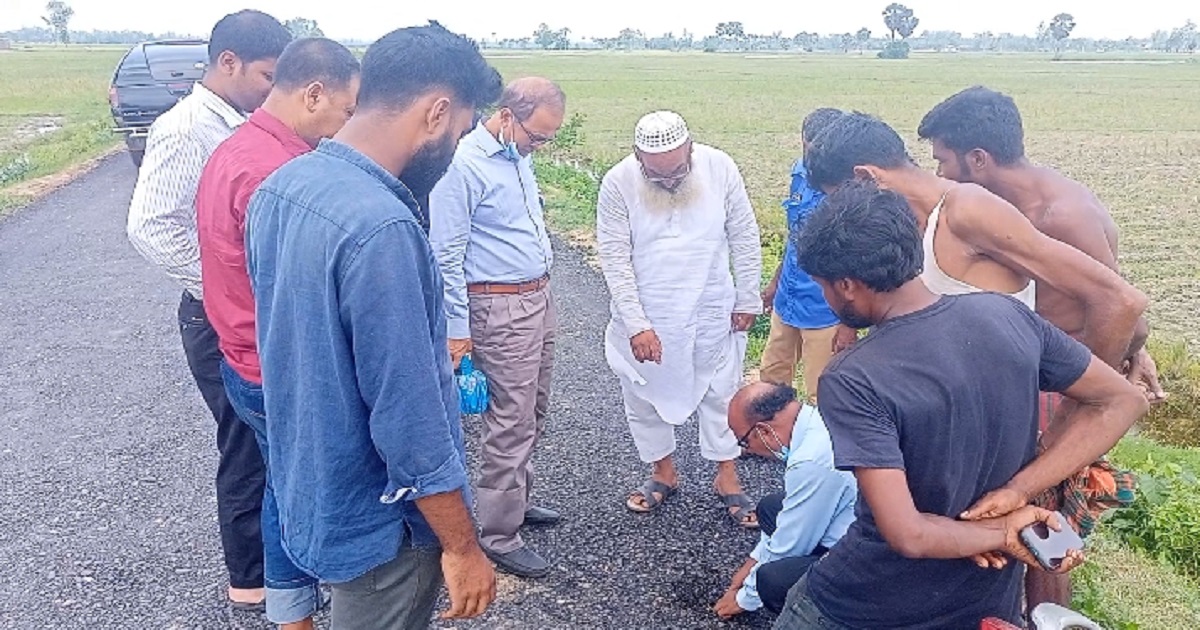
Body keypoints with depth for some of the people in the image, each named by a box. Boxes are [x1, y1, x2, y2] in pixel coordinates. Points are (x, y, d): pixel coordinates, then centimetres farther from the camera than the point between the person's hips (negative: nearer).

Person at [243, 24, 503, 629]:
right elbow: (409, 420, -28)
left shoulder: (279, 187, -2)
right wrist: (463, 548, -15)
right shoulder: (380, 227, -32)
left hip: (309, 486, 8)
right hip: (376, 518, -8)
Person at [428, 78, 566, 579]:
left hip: (538, 299, 9)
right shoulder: (463, 165, -18)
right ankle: (498, 535, 10)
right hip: (500, 309, -9)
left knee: (533, 412, 17)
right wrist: (457, 328, -16)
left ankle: (516, 500, 34)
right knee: (511, 422, -3)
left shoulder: (518, 156, 9)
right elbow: (447, 255, -17)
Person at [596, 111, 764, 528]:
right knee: (643, 394, 12)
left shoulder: (720, 168, -13)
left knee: (720, 390, 12)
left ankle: (727, 478, 30)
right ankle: (664, 474, 34)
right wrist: (636, 325, -17)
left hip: (712, 309, 1)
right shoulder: (617, 184, -16)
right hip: (644, 314, 0)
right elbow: (615, 260, -14)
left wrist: (748, 299, -1)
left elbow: (744, 238, -4)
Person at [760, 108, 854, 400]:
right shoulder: (801, 172, -1)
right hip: (787, 300, 7)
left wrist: (851, 321, -15)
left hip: (824, 312, -7)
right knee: (771, 378, 22)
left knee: (819, 398, 9)